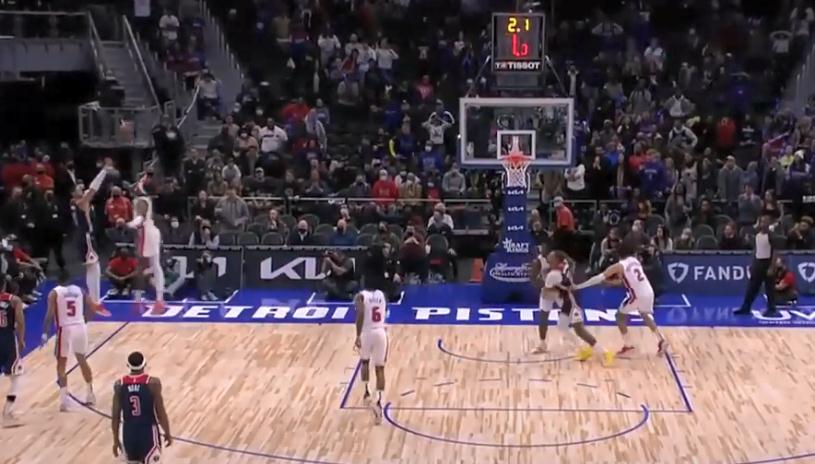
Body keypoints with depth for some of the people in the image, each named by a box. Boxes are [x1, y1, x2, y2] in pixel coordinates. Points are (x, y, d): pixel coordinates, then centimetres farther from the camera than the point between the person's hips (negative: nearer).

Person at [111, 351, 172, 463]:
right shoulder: (153, 383, -13)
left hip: (129, 433, 3)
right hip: (148, 432, -3)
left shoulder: (119, 385, -4)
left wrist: (116, 439, 12)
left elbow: (115, 416, 0)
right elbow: (161, 413, -9)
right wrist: (167, 433, 6)